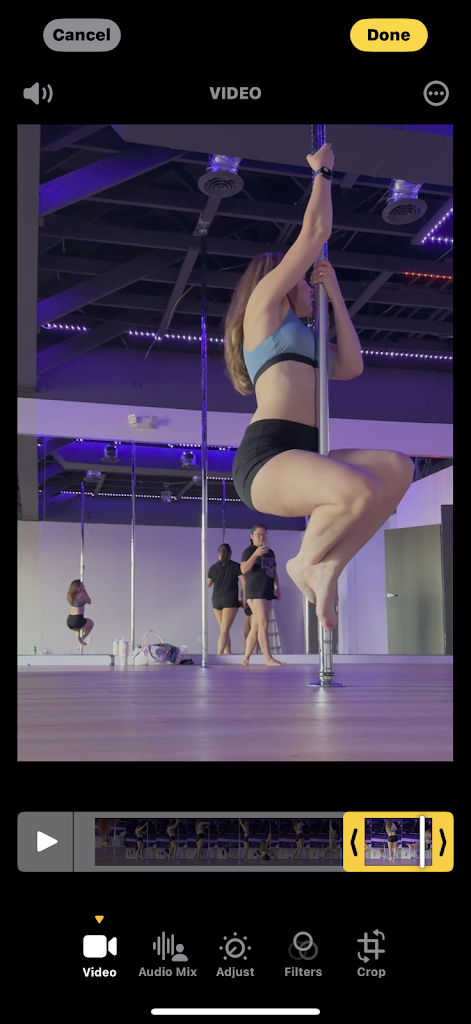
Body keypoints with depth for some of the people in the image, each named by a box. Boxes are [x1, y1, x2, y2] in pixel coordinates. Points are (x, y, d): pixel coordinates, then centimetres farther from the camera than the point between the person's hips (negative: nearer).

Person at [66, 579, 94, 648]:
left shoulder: (70, 595, 8)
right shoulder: (82, 594, -11)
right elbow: (89, 602, 4)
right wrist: (85, 591, 8)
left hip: (69, 621, 7)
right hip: (77, 620, -7)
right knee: (91, 623, 25)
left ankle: (78, 638, 27)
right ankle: (82, 638, 11)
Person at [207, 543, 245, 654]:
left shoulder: (213, 567, 8)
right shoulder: (236, 566, 0)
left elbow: (208, 584, 19)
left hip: (216, 600, 3)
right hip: (230, 600, -3)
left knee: (224, 629, 14)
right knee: (224, 630, -11)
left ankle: (228, 654, 14)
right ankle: (219, 655, -24)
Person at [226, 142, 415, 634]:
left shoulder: (298, 338, 35)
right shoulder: (264, 302, 12)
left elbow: (351, 366, 25)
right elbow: (316, 231, 10)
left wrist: (334, 292, 28)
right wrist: (322, 172, 25)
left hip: (301, 457, 8)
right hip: (267, 456, -8)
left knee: (398, 467, -10)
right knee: (361, 489, -34)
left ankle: (327, 565, -10)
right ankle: (308, 560, -6)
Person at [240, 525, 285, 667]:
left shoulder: (270, 552, 17)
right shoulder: (249, 551, -4)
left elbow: (274, 572, 24)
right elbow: (244, 569, -19)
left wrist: (277, 588, 15)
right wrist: (255, 554, -28)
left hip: (267, 592, 7)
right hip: (255, 592, -7)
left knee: (256, 626, 7)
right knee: (263, 624, -13)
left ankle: (246, 657, 11)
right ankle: (268, 658, -14)